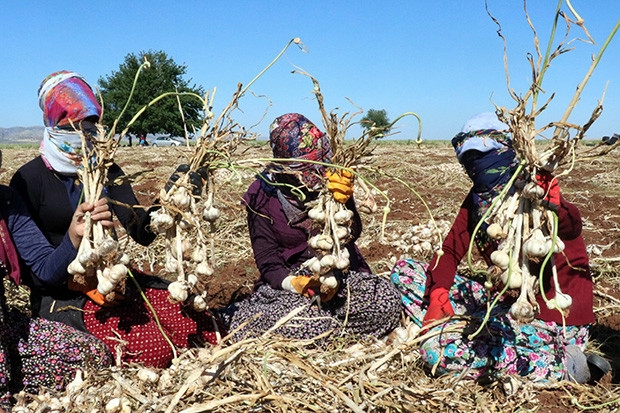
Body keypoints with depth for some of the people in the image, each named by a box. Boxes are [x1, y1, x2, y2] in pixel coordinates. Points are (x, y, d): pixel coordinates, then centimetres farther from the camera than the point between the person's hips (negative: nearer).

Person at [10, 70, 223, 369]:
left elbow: (142, 234, -1)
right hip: (62, 293, -4)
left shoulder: (106, 172, 8)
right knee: (153, 346, -28)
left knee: (203, 327, -17)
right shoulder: (29, 179, -5)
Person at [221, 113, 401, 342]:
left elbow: (353, 233, -8)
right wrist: (294, 283, -28)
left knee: (388, 298, -27)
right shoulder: (262, 194, -7)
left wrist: (344, 202, -30)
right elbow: (267, 261, -7)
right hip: (289, 279, -3)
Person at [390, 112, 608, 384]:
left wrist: (554, 209, -60)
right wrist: (437, 294, -15)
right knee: (405, 270, 3)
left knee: (439, 350, -25)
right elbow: (451, 250, 3)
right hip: (508, 302, 8)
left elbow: (572, 227, -36)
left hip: (552, 319, -7)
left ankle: (561, 366, -12)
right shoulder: (477, 199, 4)